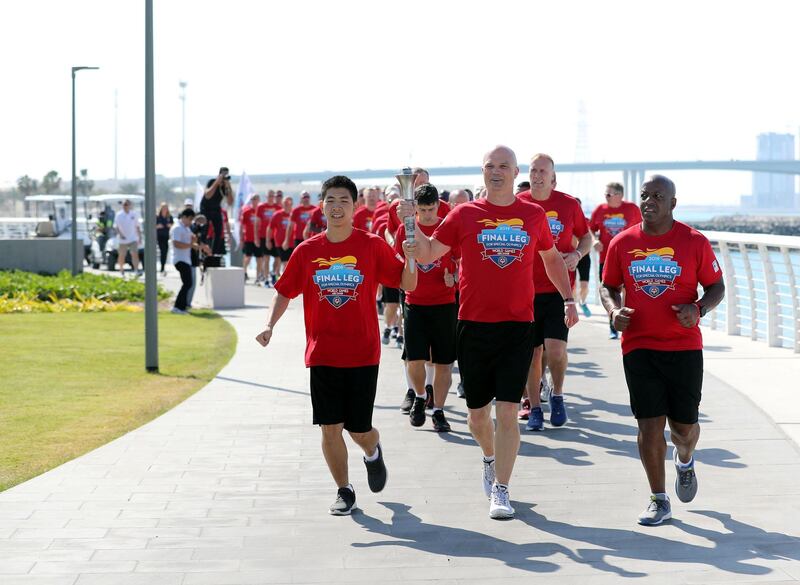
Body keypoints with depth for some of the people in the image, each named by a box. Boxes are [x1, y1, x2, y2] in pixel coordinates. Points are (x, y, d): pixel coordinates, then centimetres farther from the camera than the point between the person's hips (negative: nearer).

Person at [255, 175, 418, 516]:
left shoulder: (372, 246, -3)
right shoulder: (307, 251, 2)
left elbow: (407, 285, 0)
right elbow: (285, 291, 11)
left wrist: (409, 258, -20)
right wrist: (270, 325, -4)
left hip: (362, 355, -2)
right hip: (322, 355, 2)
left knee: (359, 429, 2)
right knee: (330, 427, -1)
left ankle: (373, 453, 38)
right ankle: (344, 491, 15)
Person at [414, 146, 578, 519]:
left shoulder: (534, 216, 6)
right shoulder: (465, 215, 2)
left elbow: (551, 257, 21)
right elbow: (428, 254, 5)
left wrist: (568, 299, 16)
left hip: (517, 327, 0)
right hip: (473, 326, 1)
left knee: (508, 411, -9)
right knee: (477, 411, 11)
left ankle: (500, 491, -3)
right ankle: (490, 459, 42)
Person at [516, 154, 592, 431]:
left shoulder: (569, 204, 1)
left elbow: (586, 236, 13)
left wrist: (577, 254, -7)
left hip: (559, 289, -1)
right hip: (526, 289, 1)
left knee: (556, 349, -13)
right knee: (533, 351, 5)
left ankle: (557, 396, 13)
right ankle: (533, 407, 17)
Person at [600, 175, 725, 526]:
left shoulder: (694, 242, -3)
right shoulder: (622, 243, 2)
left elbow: (716, 287, 5)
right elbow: (608, 286, 14)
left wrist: (699, 309, -15)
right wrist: (614, 310, -7)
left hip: (684, 346, -1)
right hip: (638, 348, 1)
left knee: (684, 425, 5)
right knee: (649, 424, -4)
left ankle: (685, 460, 42)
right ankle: (658, 501, 7)